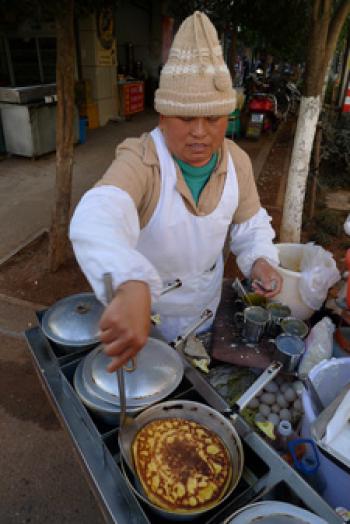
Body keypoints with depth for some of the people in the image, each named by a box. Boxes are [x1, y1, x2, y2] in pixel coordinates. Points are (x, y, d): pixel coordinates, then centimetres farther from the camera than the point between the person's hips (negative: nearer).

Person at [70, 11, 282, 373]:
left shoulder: (237, 161, -14)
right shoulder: (140, 161, -32)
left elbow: (249, 223, 0)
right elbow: (99, 218, -53)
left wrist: (260, 260, -22)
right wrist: (131, 287, -73)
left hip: (205, 303, 4)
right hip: (141, 302, -4)